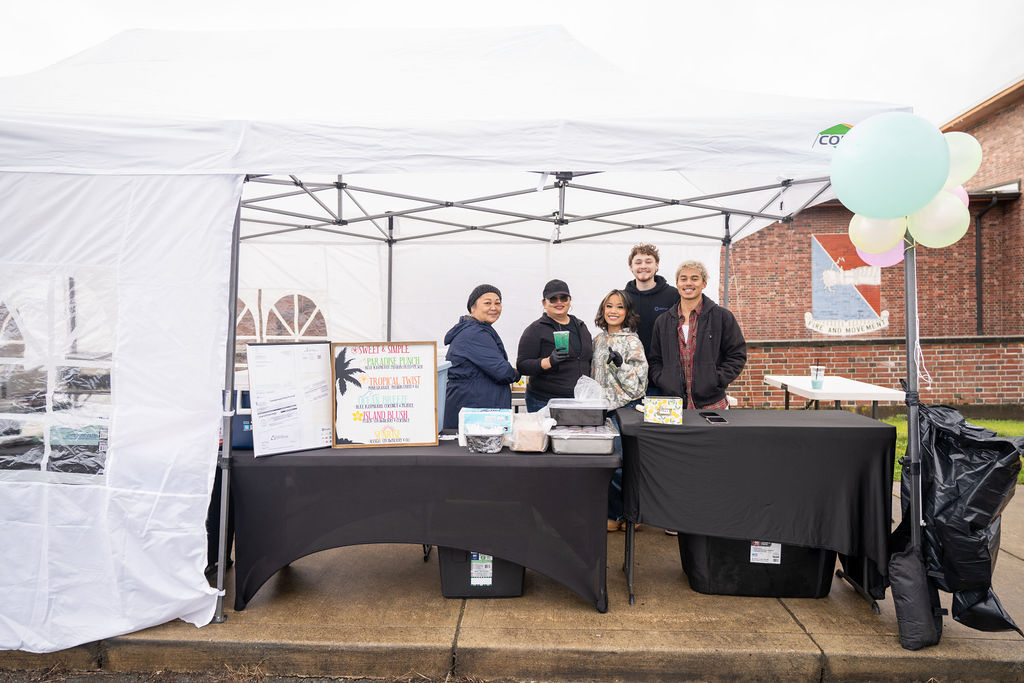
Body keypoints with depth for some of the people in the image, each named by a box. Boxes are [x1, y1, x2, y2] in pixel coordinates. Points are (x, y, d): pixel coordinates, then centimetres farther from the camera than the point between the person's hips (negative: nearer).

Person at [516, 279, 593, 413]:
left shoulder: (580, 326, 15)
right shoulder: (535, 329, -4)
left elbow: (589, 363, 25)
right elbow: (522, 366, -10)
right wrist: (549, 361, -24)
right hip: (545, 402, -5)